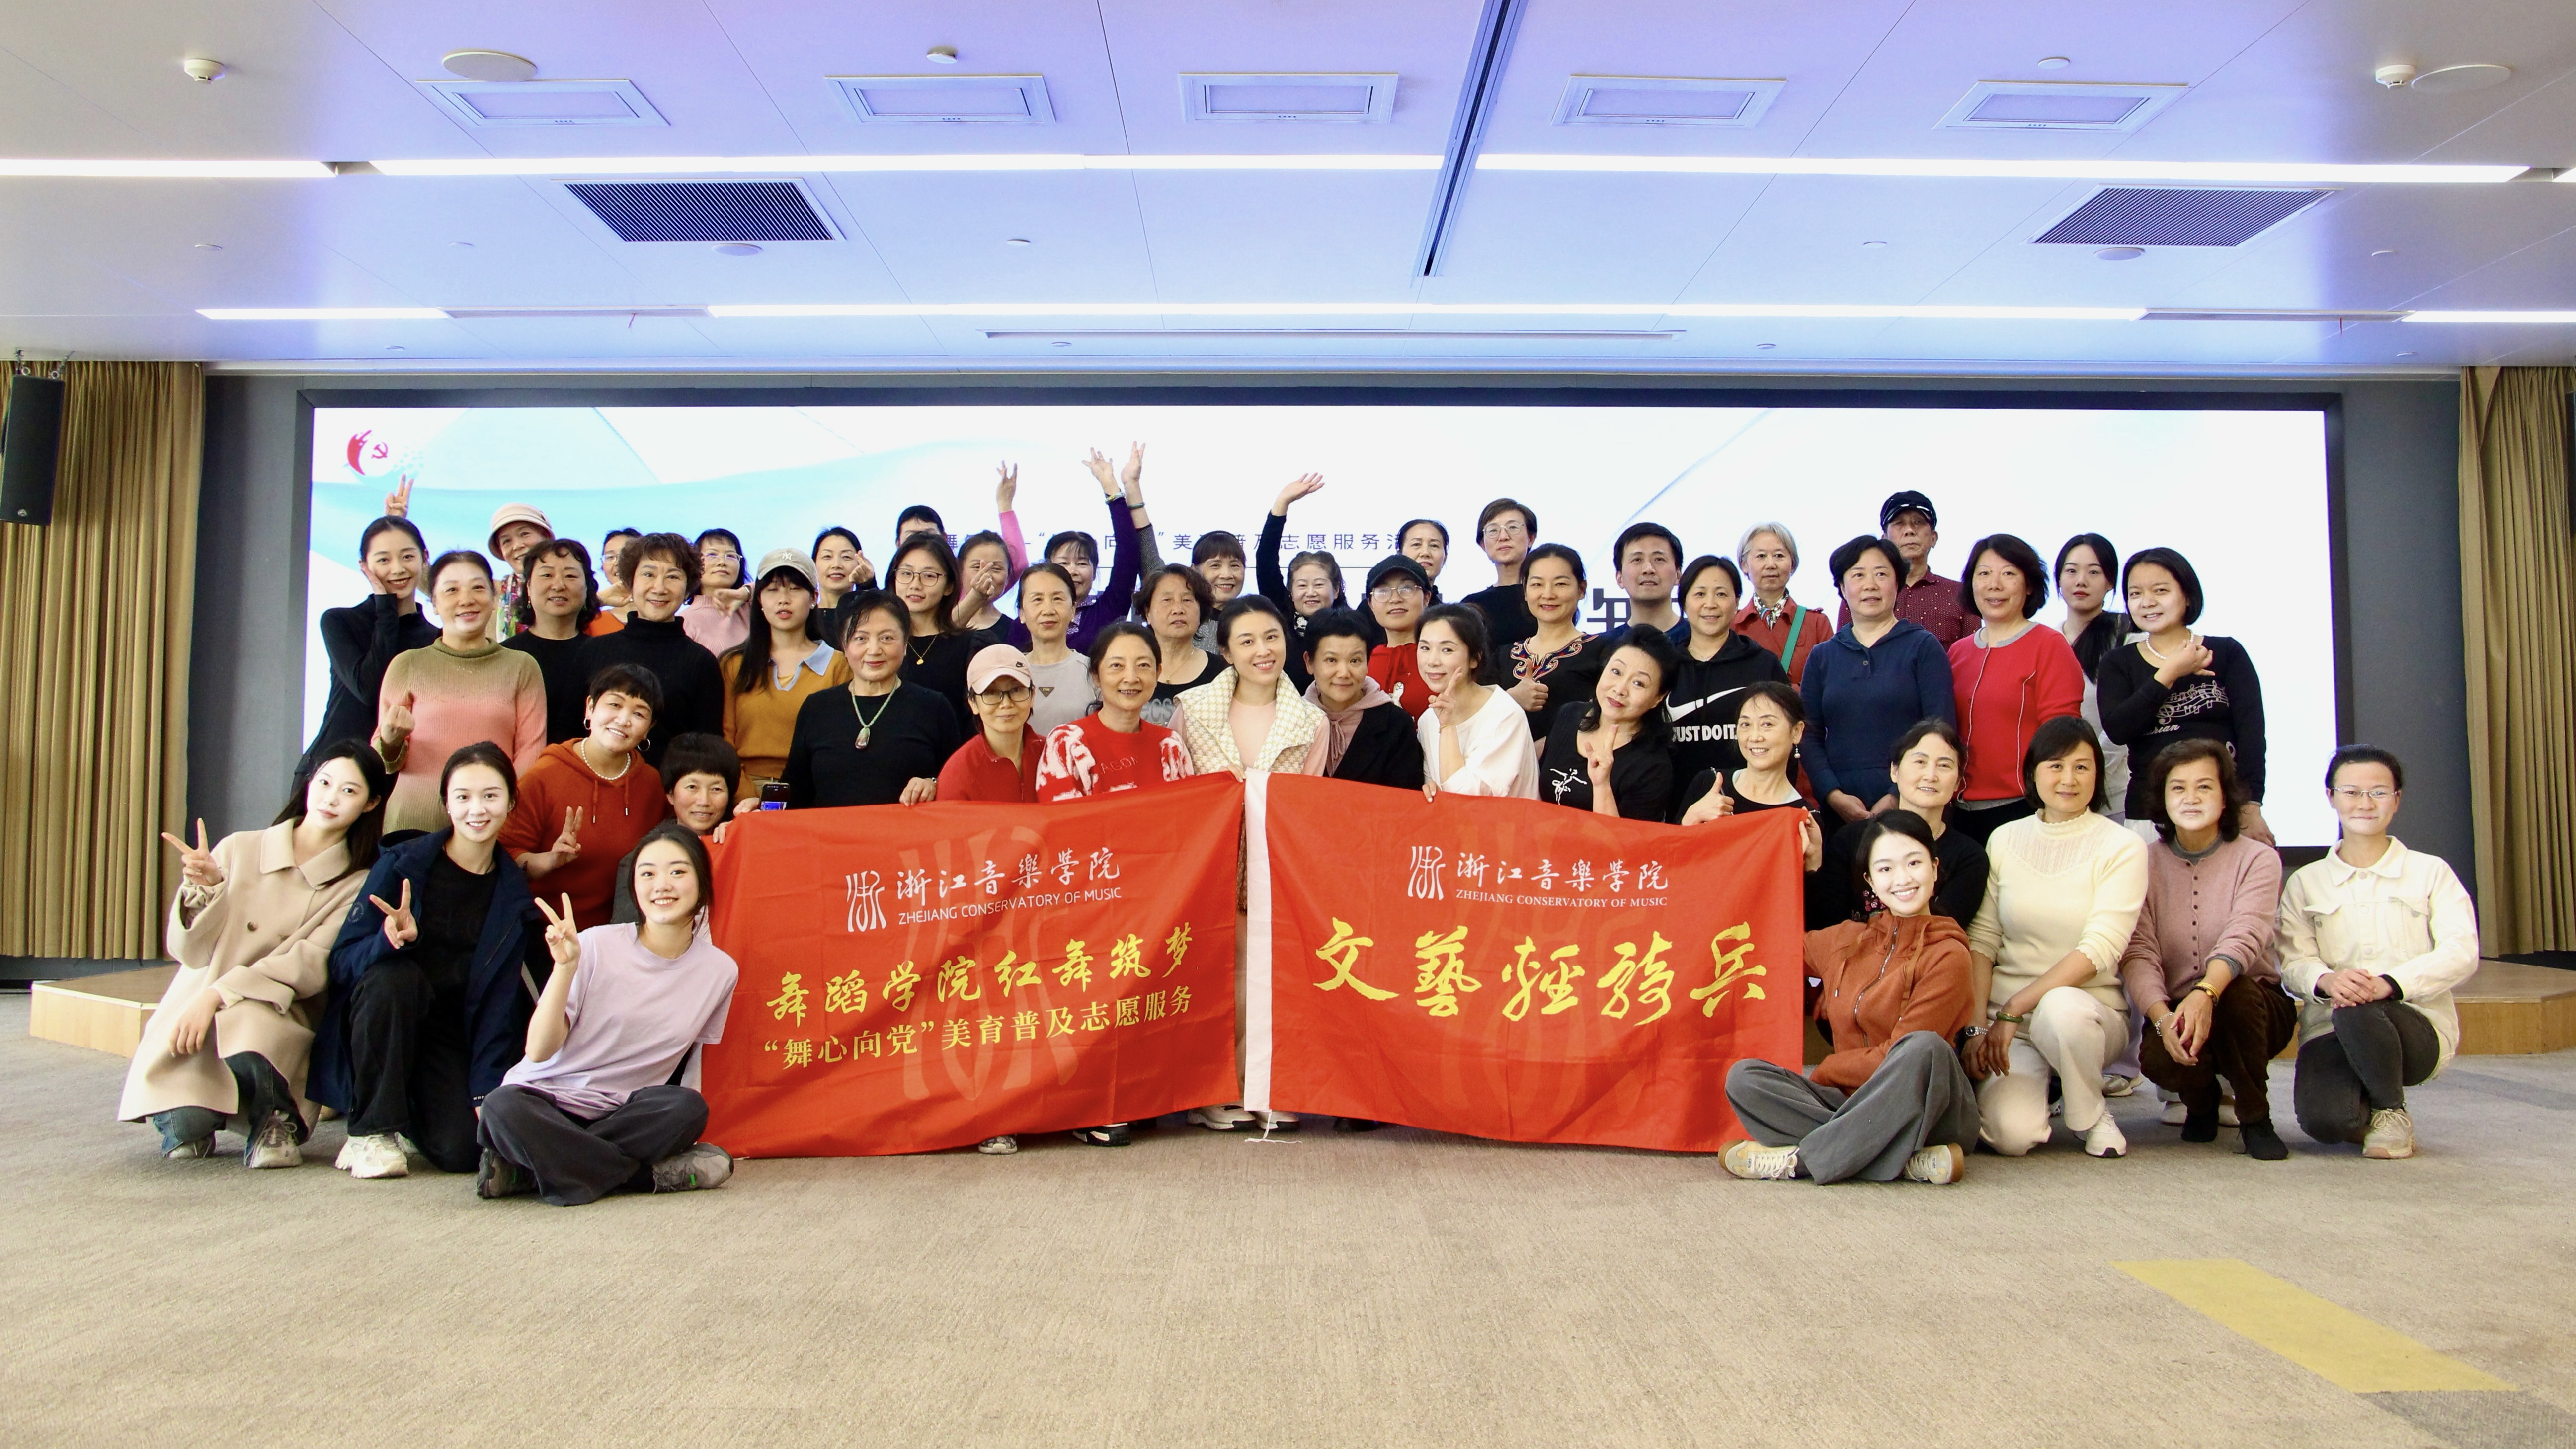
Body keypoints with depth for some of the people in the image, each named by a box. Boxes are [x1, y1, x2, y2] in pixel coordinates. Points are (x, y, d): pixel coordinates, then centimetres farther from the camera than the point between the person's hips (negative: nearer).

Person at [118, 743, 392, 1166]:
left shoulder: (358, 885, 3)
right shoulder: (238, 850, 5)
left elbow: (311, 965, -12)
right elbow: (190, 951, 0)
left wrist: (218, 995, -24)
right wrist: (204, 890, -19)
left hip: (276, 1021, -1)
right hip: (193, 1014, 1)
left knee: (250, 1032, -37)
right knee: (185, 1126, -25)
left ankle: (275, 1119, -7)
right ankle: (195, 1120, 12)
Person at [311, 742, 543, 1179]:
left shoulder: (515, 893, 0)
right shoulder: (403, 864, -8)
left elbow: (500, 1003, -2)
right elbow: (342, 957, -13)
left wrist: (487, 1091, -12)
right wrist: (391, 940, -35)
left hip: (455, 1036, 1)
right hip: (387, 1017, -1)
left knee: (462, 1151, -23)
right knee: (393, 974, -34)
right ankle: (372, 1132, -20)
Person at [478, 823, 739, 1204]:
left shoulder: (720, 971, -1)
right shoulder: (595, 946, -10)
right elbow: (539, 1051, -14)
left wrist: (676, 1123, -2)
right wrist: (566, 966, -25)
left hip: (624, 1114, 2)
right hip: (549, 1098, -2)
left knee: (689, 1109, -31)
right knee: (505, 1108, -36)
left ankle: (524, 1170, -21)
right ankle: (650, 1175, -22)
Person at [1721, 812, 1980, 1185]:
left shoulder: (1947, 956, -5)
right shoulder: (1848, 940, 11)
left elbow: (1902, 1058, -11)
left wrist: (1823, 1071, -4)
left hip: (1926, 1108, -4)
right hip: (1852, 1100, 5)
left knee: (1925, 1049, -36)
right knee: (1744, 1076, -18)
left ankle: (1799, 1158, -29)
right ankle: (1910, 1162, -29)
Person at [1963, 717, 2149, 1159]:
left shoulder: (2123, 848, -3)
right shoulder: (2004, 841, 7)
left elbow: (2100, 950, -13)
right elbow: (1981, 940, 3)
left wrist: (2014, 1010, -19)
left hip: (2090, 1009, -2)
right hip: (2004, 1021, 2)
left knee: (2061, 1008, -39)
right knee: (2012, 1134, -24)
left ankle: (2093, 1114, -7)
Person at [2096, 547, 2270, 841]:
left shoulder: (2227, 654, 5)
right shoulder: (2118, 664, 8)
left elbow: (2251, 734, -2)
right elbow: (2116, 730, -8)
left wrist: (2251, 808, -11)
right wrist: (2169, 675, -8)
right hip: (2148, 811, 1)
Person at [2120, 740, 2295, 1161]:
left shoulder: (2257, 859, -6)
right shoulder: (2147, 864, -1)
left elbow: (2244, 938, -25)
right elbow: (2138, 955, -13)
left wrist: (2205, 994, -45)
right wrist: (2162, 1017, -33)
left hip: (2252, 1005, -1)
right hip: (2172, 1008, 1)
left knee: (2237, 992, -35)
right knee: (2158, 1059, -31)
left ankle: (2256, 1119, -10)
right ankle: (2201, 1099, 9)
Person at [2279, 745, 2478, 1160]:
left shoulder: (2431, 872, 10)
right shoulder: (2305, 882, 13)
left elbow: (2462, 953, -5)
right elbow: (2293, 962, 0)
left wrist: (2391, 983, -25)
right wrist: (2326, 980, -26)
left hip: (2418, 1025, -1)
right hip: (2330, 1028, 1)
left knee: (2357, 1012, -38)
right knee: (2323, 1120, -29)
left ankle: (2392, 1113, -8)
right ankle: (2367, 1106, 11)